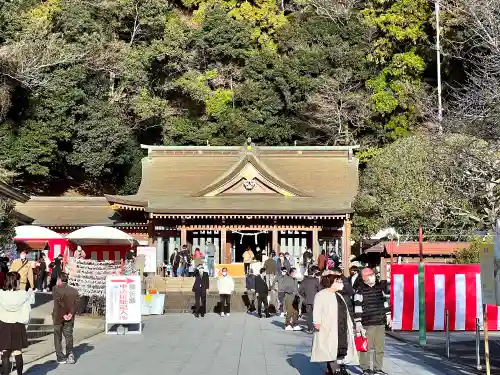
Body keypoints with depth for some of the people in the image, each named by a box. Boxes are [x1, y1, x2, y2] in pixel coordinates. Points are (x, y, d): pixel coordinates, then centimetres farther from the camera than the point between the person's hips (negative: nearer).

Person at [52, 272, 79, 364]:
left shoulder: (56, 289, -10)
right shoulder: (74, 291, 4)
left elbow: (58, 304, -17)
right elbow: (76, 304, -3)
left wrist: (63, 315, -12)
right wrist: (71, 313, -6)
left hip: (58, 317, -3)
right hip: (69, 318, 3)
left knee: (58, 338, 9)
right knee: (68, 336, 11)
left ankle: (60, 357, 9)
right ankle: (70, 353, -8)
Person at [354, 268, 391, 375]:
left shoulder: (380, 287, 11)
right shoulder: (360, 291, -7)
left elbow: (385, 302, 21)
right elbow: (357, 308, -9)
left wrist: (388, 316, 19)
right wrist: (358, 323, -11)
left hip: (380, 323, 5)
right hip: (367, 324, -5)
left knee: (380, 347, 9)